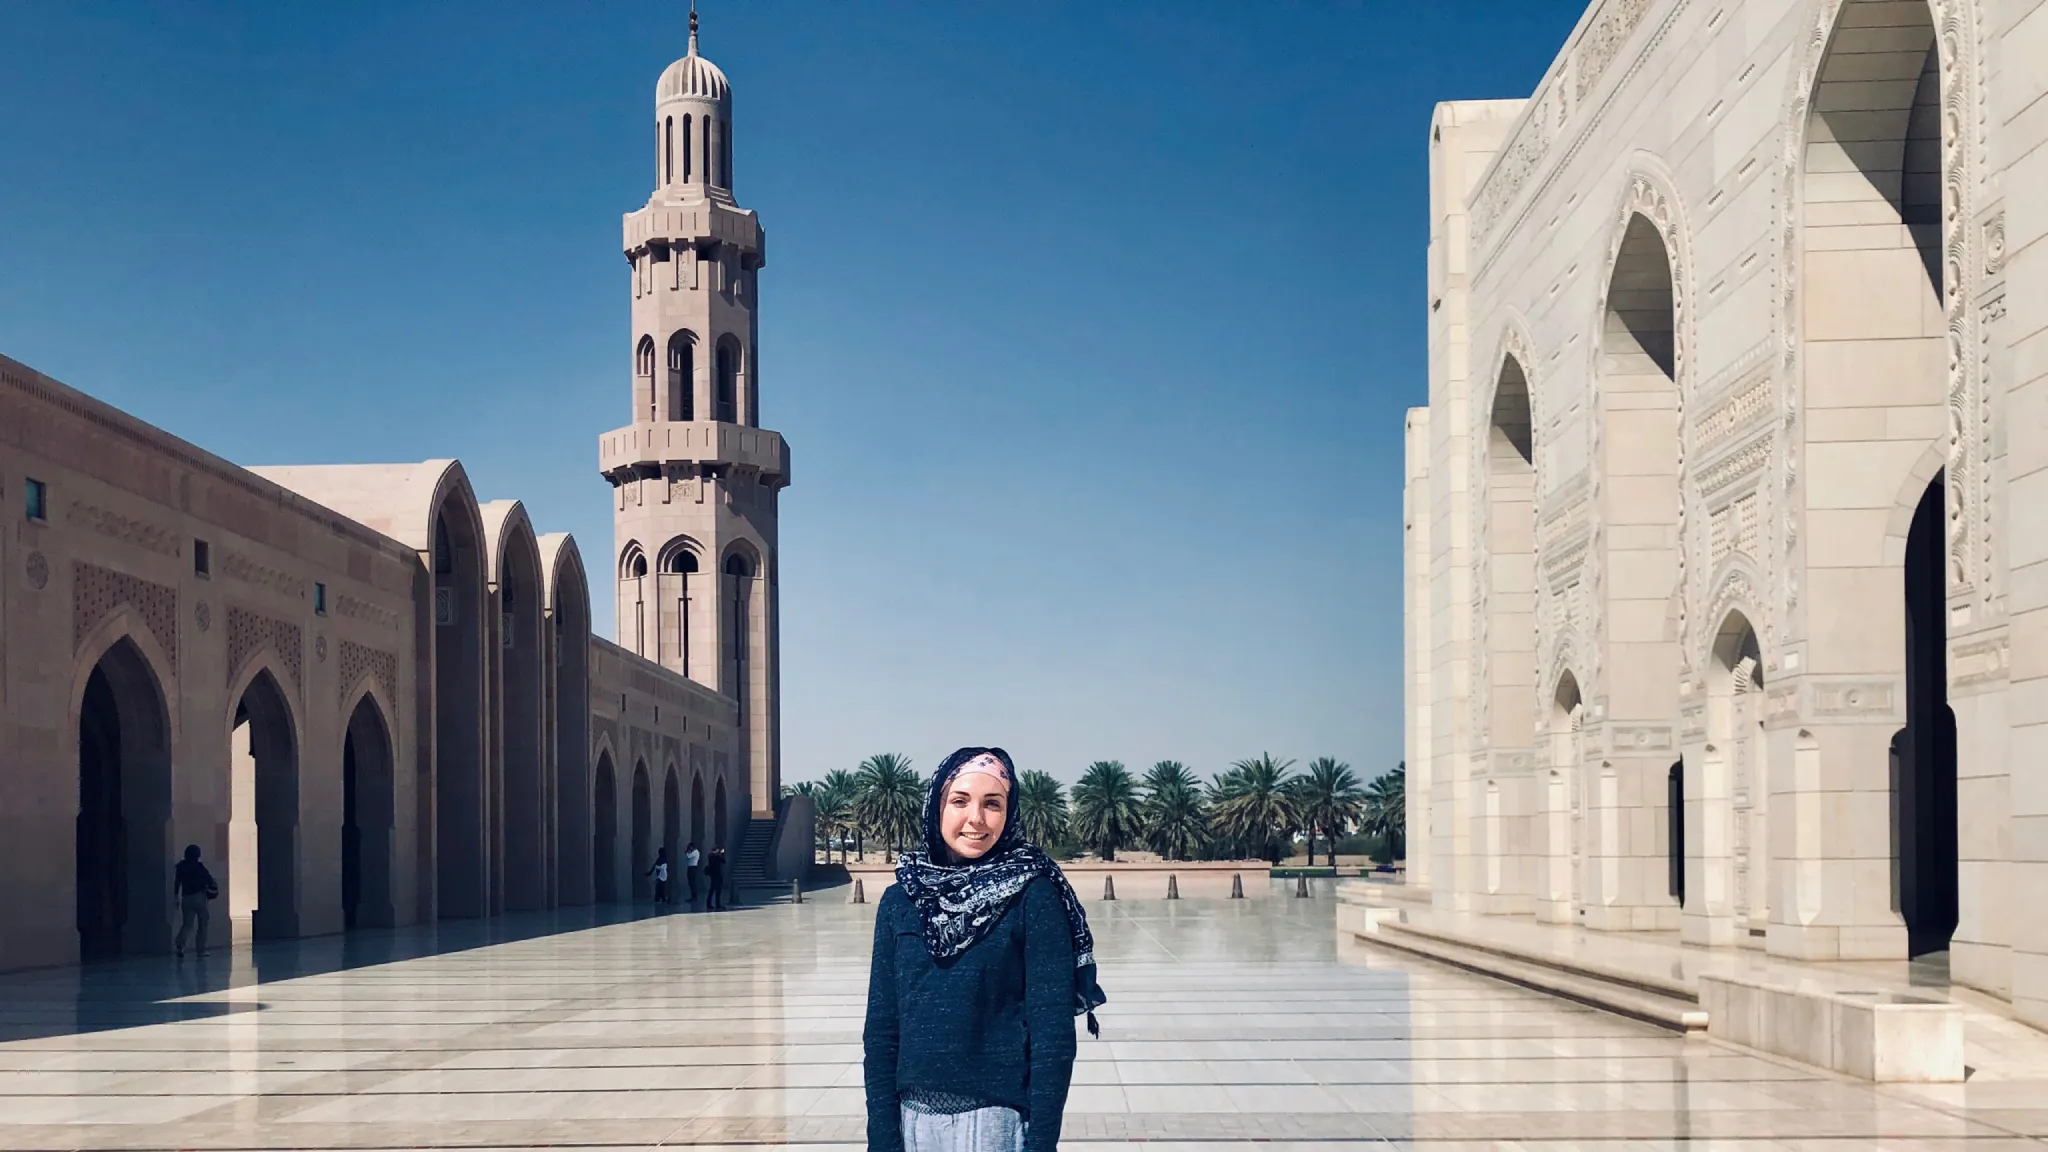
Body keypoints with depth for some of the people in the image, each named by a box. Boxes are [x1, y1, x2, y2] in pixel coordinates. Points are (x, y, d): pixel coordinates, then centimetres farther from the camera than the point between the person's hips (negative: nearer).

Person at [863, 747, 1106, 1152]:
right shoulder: (899, 901, 3)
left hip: (996, 1118, -3)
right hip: (914, 1117, 4)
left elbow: (1053, 1030, -9)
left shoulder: (1034, 897, -7)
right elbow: (881, 1028, 4)